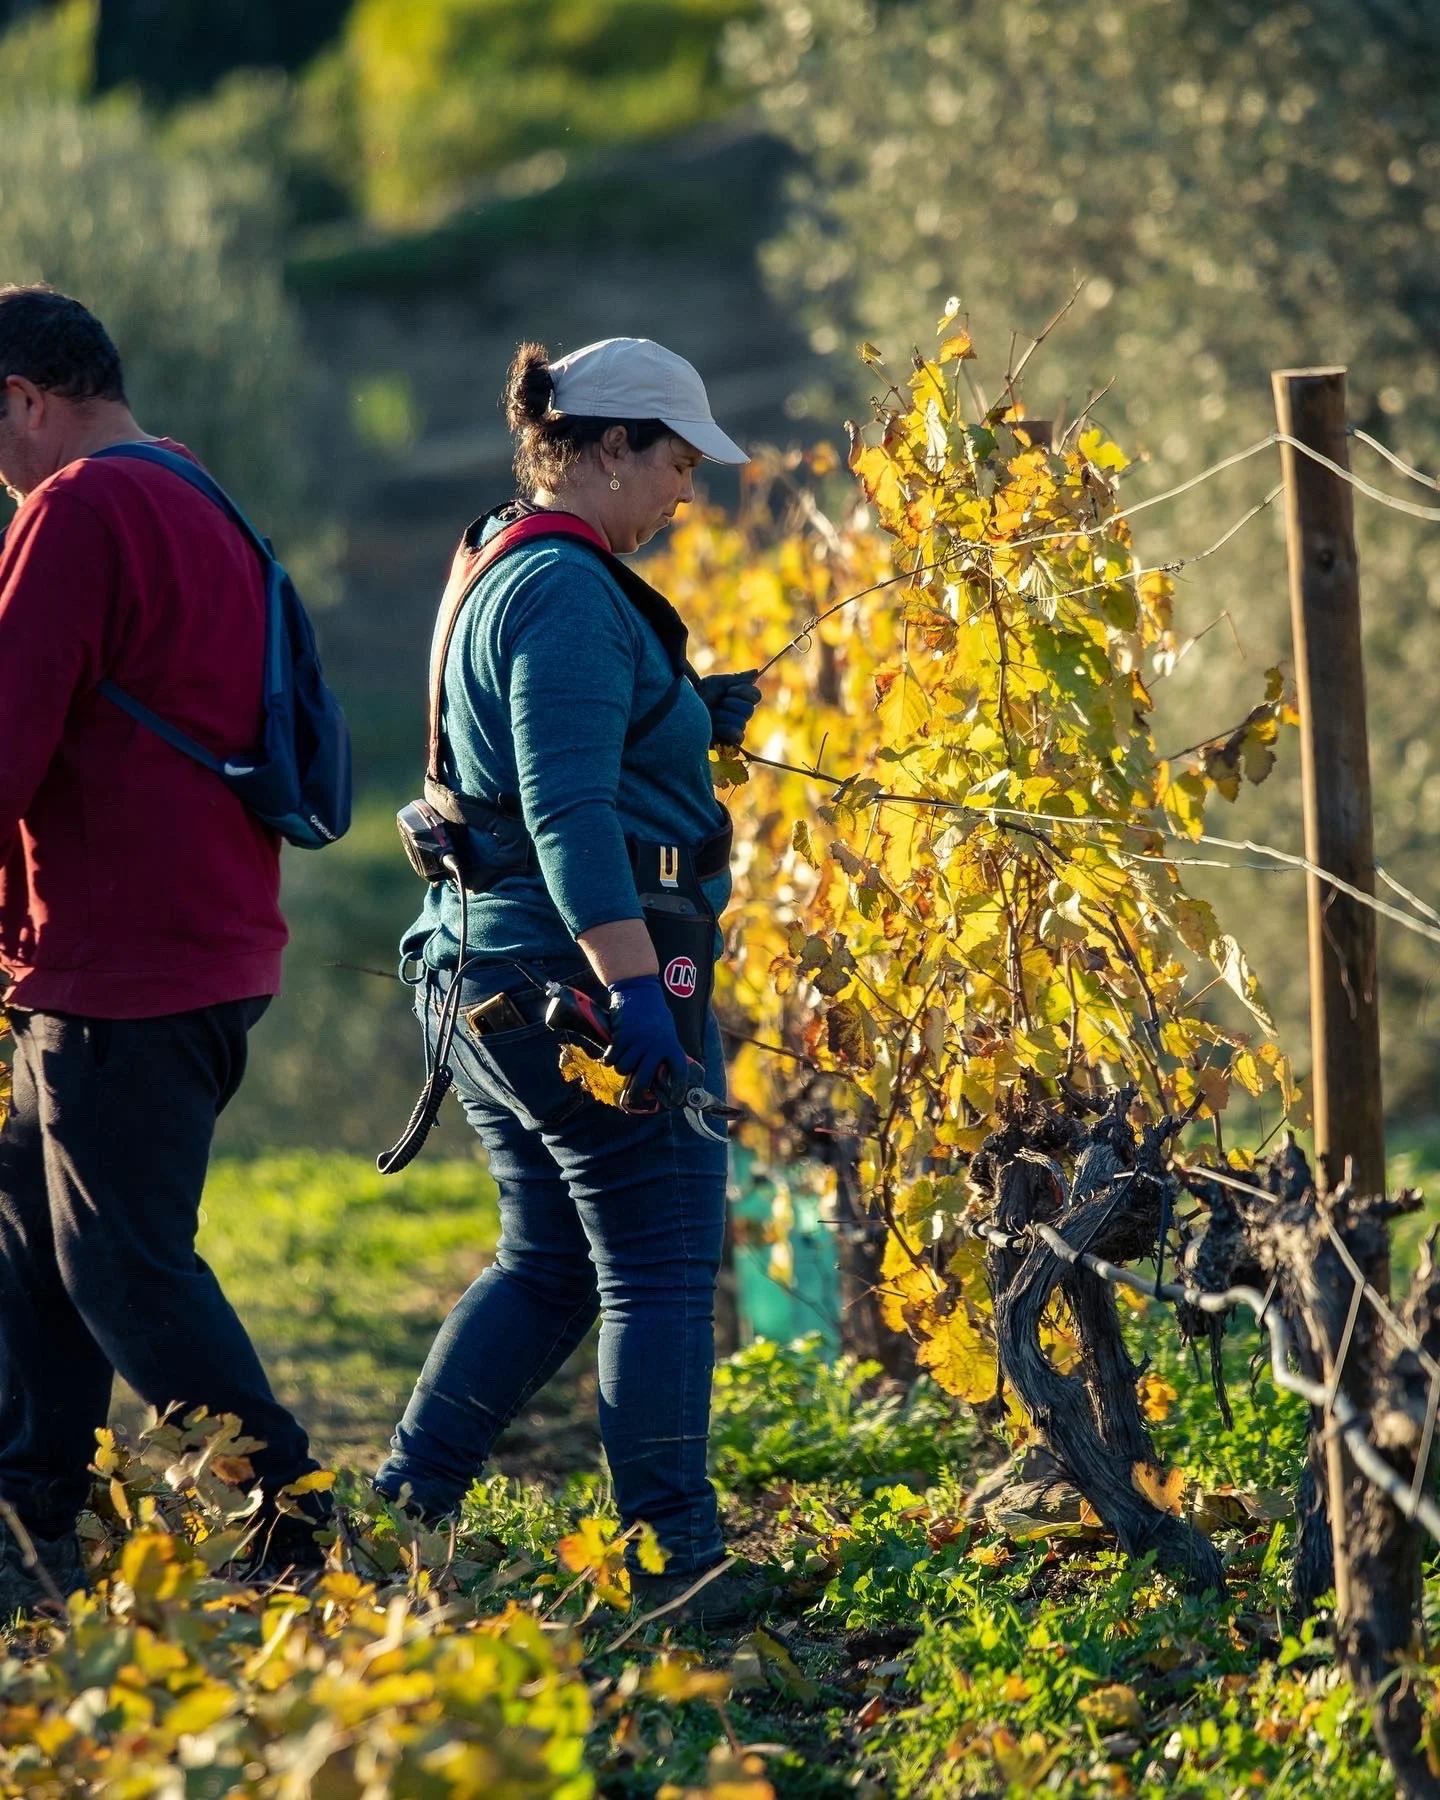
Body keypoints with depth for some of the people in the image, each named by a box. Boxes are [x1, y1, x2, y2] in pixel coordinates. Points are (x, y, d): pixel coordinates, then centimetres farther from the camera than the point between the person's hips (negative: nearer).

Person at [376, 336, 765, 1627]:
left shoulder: (495, 572, 16)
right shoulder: (567, 589, -17)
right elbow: (571, 814, -25)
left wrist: (689, 724, 21)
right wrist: (636, 990, -29)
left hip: (486, 974, 10)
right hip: (580, 972, -10)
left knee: (549, 1263, 17)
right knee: (661, 1271, -2)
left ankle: (403, 1510, 14)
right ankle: (672, 1563, 2)